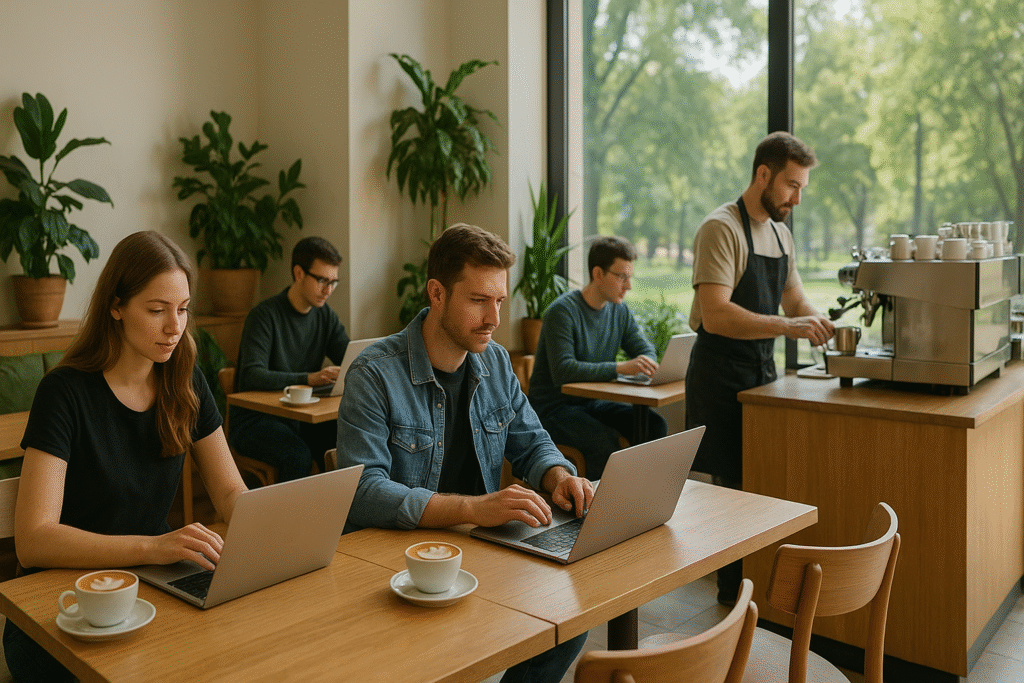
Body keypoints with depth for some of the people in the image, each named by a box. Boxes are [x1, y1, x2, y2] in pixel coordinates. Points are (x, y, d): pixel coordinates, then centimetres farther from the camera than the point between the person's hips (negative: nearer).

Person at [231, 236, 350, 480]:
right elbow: (251, 377, -25)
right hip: (255, 420, -5)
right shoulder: (265, 315, -13)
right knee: (298, 456, -34)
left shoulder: (325, 316, 8)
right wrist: (309, 378, -37)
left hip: (303, 416, 6)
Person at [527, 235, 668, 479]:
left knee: (655, 425, -14)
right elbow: (562, 371, -28)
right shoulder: (563, 311, -18)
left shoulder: (620, 311, 7)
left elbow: (647, 350, 8)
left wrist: (647, 366, -18)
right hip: (553, 407, -7)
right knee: (605, 441, -32)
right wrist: (620, 368, -36)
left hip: (592, 403, 7)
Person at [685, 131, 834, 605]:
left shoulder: (780, 232, 13)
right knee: (736, 485, -2)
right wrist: (786, 326, -30)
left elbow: (796, 301, 19)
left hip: (761, 371, 8)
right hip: (721, 375, -8)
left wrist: (826, 329, -1)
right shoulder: (722, 228, -14)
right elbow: (716, 315, -24)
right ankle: (734, 592, 13)